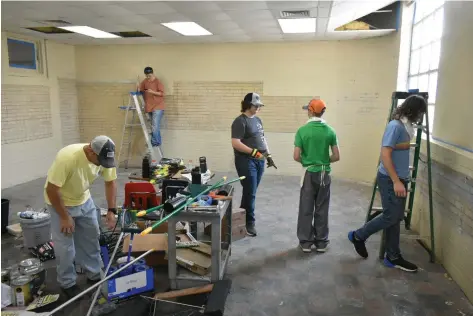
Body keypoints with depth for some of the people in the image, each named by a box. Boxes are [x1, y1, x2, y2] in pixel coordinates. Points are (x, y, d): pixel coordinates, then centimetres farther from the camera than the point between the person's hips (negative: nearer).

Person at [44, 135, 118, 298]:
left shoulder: (105, 157, -21)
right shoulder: (67, 158, -38)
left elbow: (110, 182, -7)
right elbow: (51, 189, -30)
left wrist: (112, 210, -13)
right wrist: (65, 217, -22)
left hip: (84, 199, 6)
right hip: (60, 201, -6)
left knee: (92, 237, 12)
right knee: (65, 245, 1)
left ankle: (95, 274, 29)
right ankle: (67, 283, 20)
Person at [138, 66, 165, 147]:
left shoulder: (158, 82, -6)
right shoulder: (145, 81, 10)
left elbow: (162, 93, -10)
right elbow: (140, 89, 20)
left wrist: (153, 92, -22)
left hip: (158, 107, -6)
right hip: (149, 107, 6)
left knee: (155, 126, -14)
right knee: (154, 126, 9)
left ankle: (155, 142, -7)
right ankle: (157, 142, 16)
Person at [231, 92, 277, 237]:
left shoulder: (258, 120, 15)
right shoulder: (240, 121, -11)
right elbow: (235, 143, -19)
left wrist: (268, 156, 16)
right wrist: (254, 152, -20)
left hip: (259, 161, 8)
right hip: (246, 161, -8)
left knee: (251, 192, 13)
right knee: (250, 193, -3)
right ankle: (249, 223, 11)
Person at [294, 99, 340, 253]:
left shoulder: (302, 130, -9)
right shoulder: (330, 131, -2)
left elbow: (296, 156, -10)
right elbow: (336, 156, -1)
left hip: (309, 173, -2)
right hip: (324, 174, 2)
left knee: (306, 209, 8)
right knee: (322, 209, 11)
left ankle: (306, 242, 16)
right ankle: (321, 242, 20)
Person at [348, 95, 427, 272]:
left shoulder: (405, 126, 10)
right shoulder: (395, 126, -17)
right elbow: (385, 154, -22)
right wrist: (396, 181, -23)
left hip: (400, 178, 9)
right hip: (390, 179, -9)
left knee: (396, 218, 12)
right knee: (390, 217, -3)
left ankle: (393, 257, 21)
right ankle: (358, 236, 16)